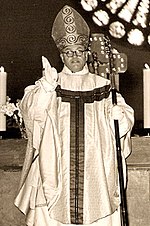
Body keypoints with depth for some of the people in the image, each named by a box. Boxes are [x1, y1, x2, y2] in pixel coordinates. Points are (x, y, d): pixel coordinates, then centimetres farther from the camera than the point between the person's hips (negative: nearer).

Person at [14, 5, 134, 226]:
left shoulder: (102, 86, 9)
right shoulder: (47, 84, 6)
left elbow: (126, 114, 7)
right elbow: (30, 108, -11)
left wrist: (118, 114, -17)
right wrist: (47, 84, -28)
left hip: (94, 168, 1)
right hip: (57, 169, -1)